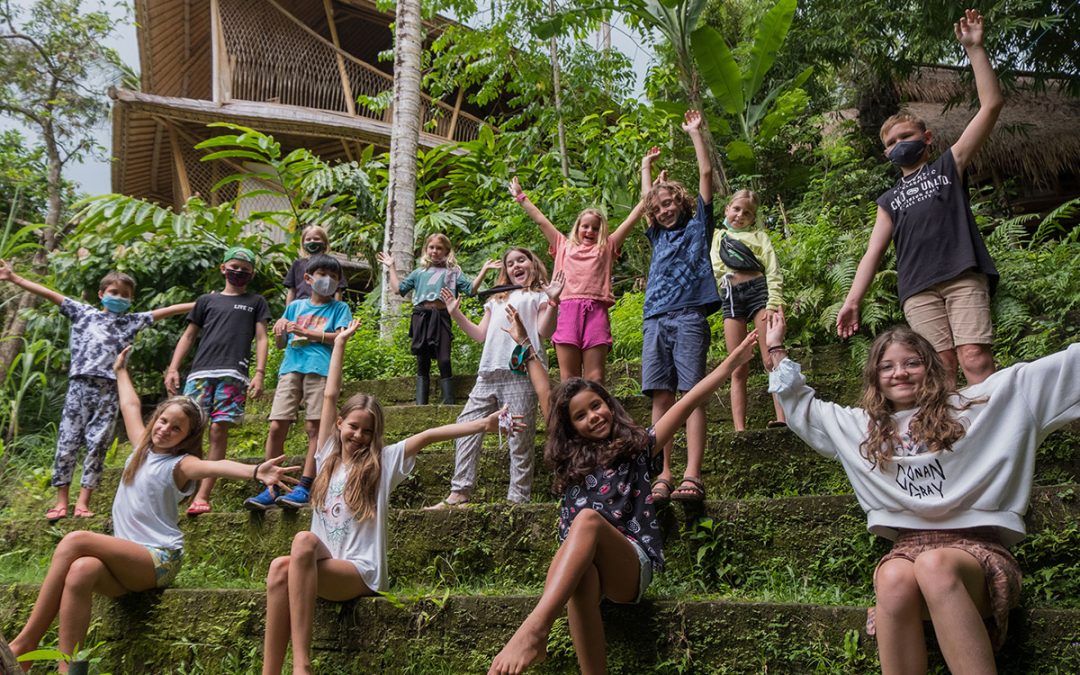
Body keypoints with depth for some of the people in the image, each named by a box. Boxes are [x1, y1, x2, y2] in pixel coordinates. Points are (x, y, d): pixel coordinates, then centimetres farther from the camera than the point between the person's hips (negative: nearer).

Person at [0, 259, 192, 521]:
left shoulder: (131, 321, 14)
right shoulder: (84, 313, 12)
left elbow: (165, 311, 11)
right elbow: (50, 294, 8)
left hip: (109, 390, 1)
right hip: (79, 386, -1)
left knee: (97, 445, 1)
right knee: (67, 442, 0)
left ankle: (83, 501, 6)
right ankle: (61, 500, 9)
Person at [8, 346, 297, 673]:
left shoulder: (180, 464, -5)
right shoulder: (143, 447, 14)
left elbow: (214, 467, -28)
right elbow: (130, 406, 31)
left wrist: (255, 471, -49)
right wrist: (121, 370, 45)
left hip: (159, 560, -6)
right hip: (126, 561, 6)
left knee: (76, 540, -27)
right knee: (81, 571, -31)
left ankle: (26, 641, -21)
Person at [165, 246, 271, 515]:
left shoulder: (255, 302, 19)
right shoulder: (206, 300, 22)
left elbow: (261, 339, 10)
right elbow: (189, 335, 21)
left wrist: (259, 374, -3)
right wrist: (173, 368, 8)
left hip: (233, 375, -2)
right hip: (200, 373, 2)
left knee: (219, 431, -8)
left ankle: (202, 496, -7)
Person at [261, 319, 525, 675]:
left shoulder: (383, 462, 4)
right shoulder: (327, 456, 14)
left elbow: (428, 435, -7)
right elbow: (330, 396, 15)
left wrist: (483, 424, -17)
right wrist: (340, 342, 19)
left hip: (360, 573, -3)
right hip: (322, 566, 4)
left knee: (304, 541, -34)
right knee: (281, 567, -32)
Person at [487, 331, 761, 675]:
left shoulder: (636, 445, 15)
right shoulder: (569, 459, 22)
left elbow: (687, 403, 9)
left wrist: (732, 362, 4)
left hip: (632, 565, -2)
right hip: (577, 565, 2)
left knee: (589, 517, -35)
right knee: (583, 573, -38)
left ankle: (534, 629, -54)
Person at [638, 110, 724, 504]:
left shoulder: (697, 226, 16)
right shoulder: (658, 236, 26)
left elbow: (706, 173, 14)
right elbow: (646, 196, 41)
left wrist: (695, 133, 22)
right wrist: (647, 165, 51)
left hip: (689, 317, -4)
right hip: (656, 321, 5)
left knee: (692, 394, -12)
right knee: (660, 397, -4)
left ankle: (692, 477, -20)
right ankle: (663, 477, -7)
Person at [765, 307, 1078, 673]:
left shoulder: (970, 406, 11)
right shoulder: (862, 426, 21)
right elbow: (803, 408, 33)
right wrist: (777, 349, 32)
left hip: (976, 545, -2)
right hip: (909, 546, 2)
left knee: (934, 565, -40)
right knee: (894, 580, -37)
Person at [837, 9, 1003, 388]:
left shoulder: (949, 167, 18)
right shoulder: (889, 201, 26)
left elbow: (991, 105, 10)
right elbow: (873, 252, 18)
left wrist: (974, 49, 7)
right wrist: (852, 302, 6)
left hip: (963, 276, -2)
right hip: (918, 290, 2)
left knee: (976, 361, -16)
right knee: (942, 366, -10)